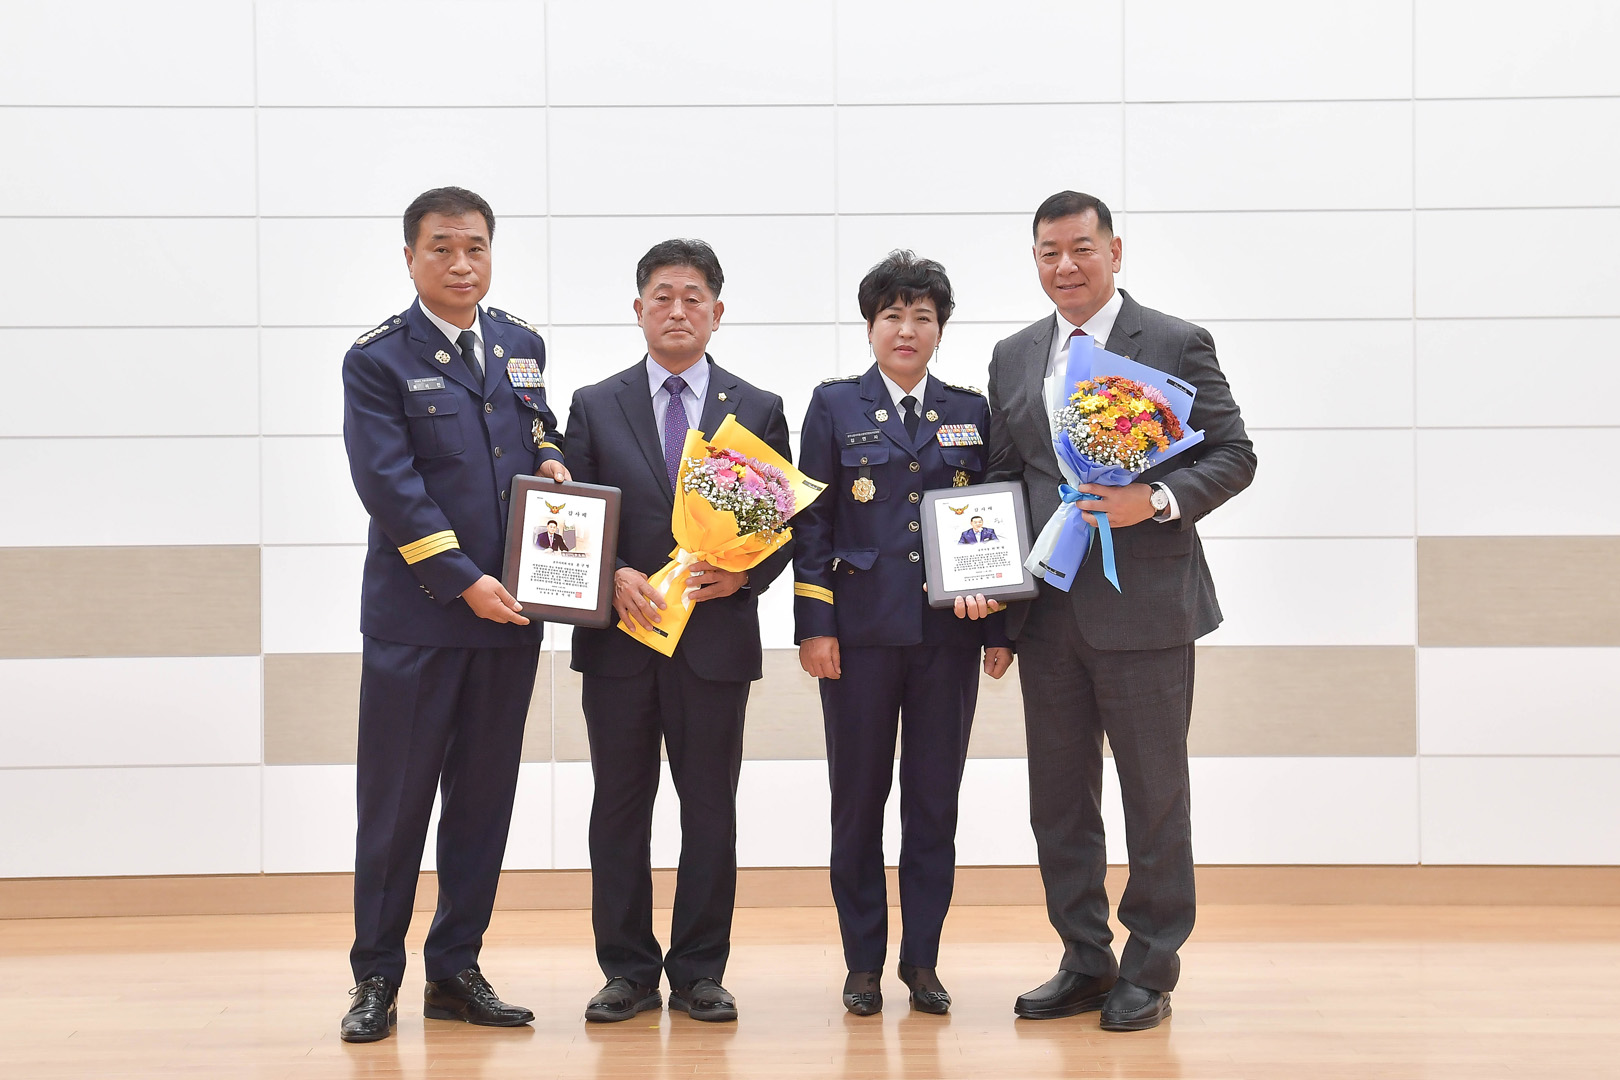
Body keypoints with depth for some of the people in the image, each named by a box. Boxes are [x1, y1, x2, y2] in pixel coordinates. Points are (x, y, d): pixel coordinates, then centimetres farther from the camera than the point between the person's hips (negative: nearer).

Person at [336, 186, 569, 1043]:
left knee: (483, 800, 9)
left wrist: (550, 457, 2)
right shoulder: (378, 360, -5)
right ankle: (376, 978, 12)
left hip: (510, 614, 5)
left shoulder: (522, 345, 12)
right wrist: (464, 582, -17)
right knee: (395, 803, 1)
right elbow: (388, 484, -12)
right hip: (415, 613, -5)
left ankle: (456, 970, 19)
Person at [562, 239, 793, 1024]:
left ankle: (700, 973, 14)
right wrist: (613, 577, -12)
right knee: (619, 807, 5)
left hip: (716, 638, 0)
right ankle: (629, 973, 15)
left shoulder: (758, 410, 8)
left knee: (711, 810, 4)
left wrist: (745, 575, -12)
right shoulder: (594, 406, 8)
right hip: (619, 636, 0)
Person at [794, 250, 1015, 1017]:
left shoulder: (970, 412, 10)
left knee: (935, 801, 5)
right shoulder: (835, 406, 4)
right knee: (859, 800, 4)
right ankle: (863, 964, 14)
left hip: (949, 632, 2)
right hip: (862, 630, -2)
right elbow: (812, 522, 1)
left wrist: (999, 628, 5)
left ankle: (923, 961, 15)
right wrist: (814, 626, -6)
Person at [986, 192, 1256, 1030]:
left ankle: (1149, 973, 15)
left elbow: (1233, 455, -3)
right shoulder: (1013, 357, 12)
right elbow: (1001, 478, 15)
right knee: (1058, 801, 11)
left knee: (1154, 798, 3)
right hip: (1047, 609, 5)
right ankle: (1084, 963, 23)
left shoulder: (1176, 345, -2)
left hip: (1143, 606, -5)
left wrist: (1158, 500, -20)